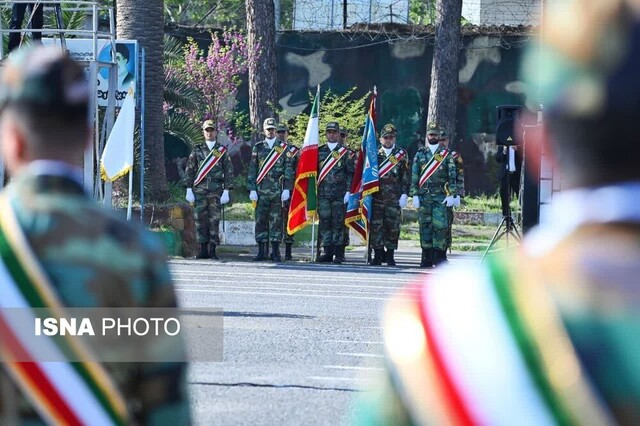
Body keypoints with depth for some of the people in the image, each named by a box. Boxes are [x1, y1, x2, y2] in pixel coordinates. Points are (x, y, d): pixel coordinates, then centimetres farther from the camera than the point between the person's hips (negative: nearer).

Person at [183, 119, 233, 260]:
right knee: (200, 219, -2)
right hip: (199, 190, 1)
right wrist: (189, 189, 0)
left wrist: (226, 191, -2)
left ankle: (213, 249, 0)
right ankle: (203, 249, 3)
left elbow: (229, 171, 6)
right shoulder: (197, 150, 11)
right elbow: (189, 170, 9)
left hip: (216, 190, -1)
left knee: (214, 220, -3)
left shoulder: (223, 151, 8)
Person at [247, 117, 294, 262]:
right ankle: (262, 252, 6)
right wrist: (252, 189, 0)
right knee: (260, 221, 2)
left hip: (278, 190, -1)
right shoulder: (258, 148, 10)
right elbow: (252, 170, 9)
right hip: (261, 190, 2)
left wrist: (287, 189, -5)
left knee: (276, 221, -1)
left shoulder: (284, 147, 6)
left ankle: (275, 252, 3)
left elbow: (289, 169, 3)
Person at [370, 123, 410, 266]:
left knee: (393, 227, -1)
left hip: (394, 198, -1)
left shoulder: (402, 155, 7)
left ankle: (390, 255, 7)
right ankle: (378, 255, 3)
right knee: (376, 225, -3)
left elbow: (406, 177, 5)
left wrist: (404, 194, -4)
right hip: (377, 196, 1)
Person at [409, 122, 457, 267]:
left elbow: (452, 176, 3)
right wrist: (414, 195, 1)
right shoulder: (420, 154, 11)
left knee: (440, 225, -9)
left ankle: (439, 257, -4)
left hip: (441, 196, -2)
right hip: (423, 196, 2)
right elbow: (414, 176, 9)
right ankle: (427, 258, 7)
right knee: (425, 226, 2)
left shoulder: (446, 154, 7)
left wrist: (451, 195, -6)